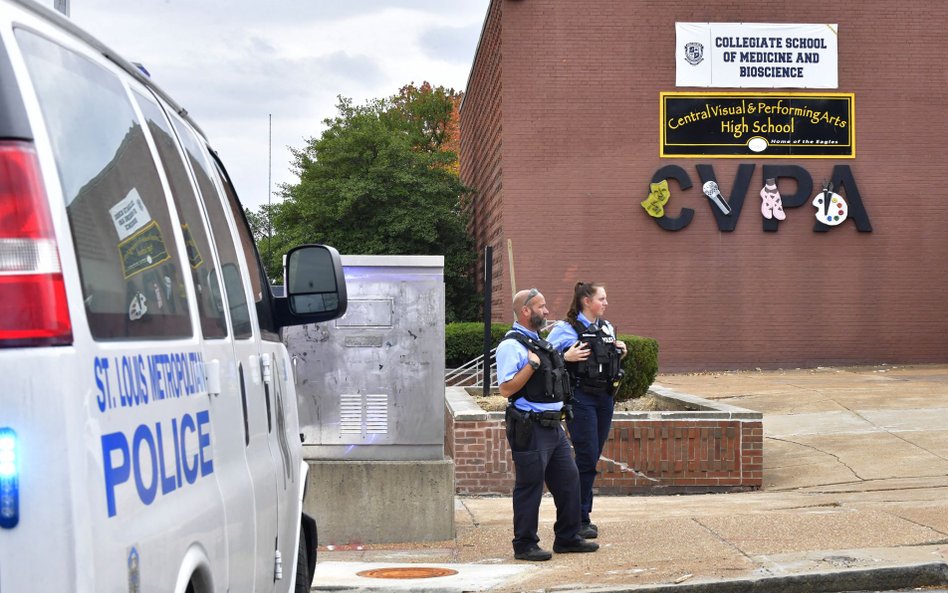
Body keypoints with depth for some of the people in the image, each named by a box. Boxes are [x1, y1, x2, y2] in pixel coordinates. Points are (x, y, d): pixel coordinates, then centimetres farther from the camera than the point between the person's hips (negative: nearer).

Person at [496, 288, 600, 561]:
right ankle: (524, 546, 7)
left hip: (553, 425, 10)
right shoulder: (511, 345, -13)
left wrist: (565, 358, 28)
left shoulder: (539, 342, 18)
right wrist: (532, 365, -24)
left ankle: (567, 538, 24)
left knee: (568, 480, 12)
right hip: (529, 428, -9)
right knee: (529, 487, -2)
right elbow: (506, 389, -20)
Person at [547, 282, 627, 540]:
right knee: (587, 458, -8)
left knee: (592, 458, 11)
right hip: (581, 397, -7)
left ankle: (581, 515, 19)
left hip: (605, 397, 7)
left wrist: (621, 354, 6)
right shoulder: (566, 329, -6)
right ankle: (579, 520, -1)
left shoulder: (607, 328, 16)